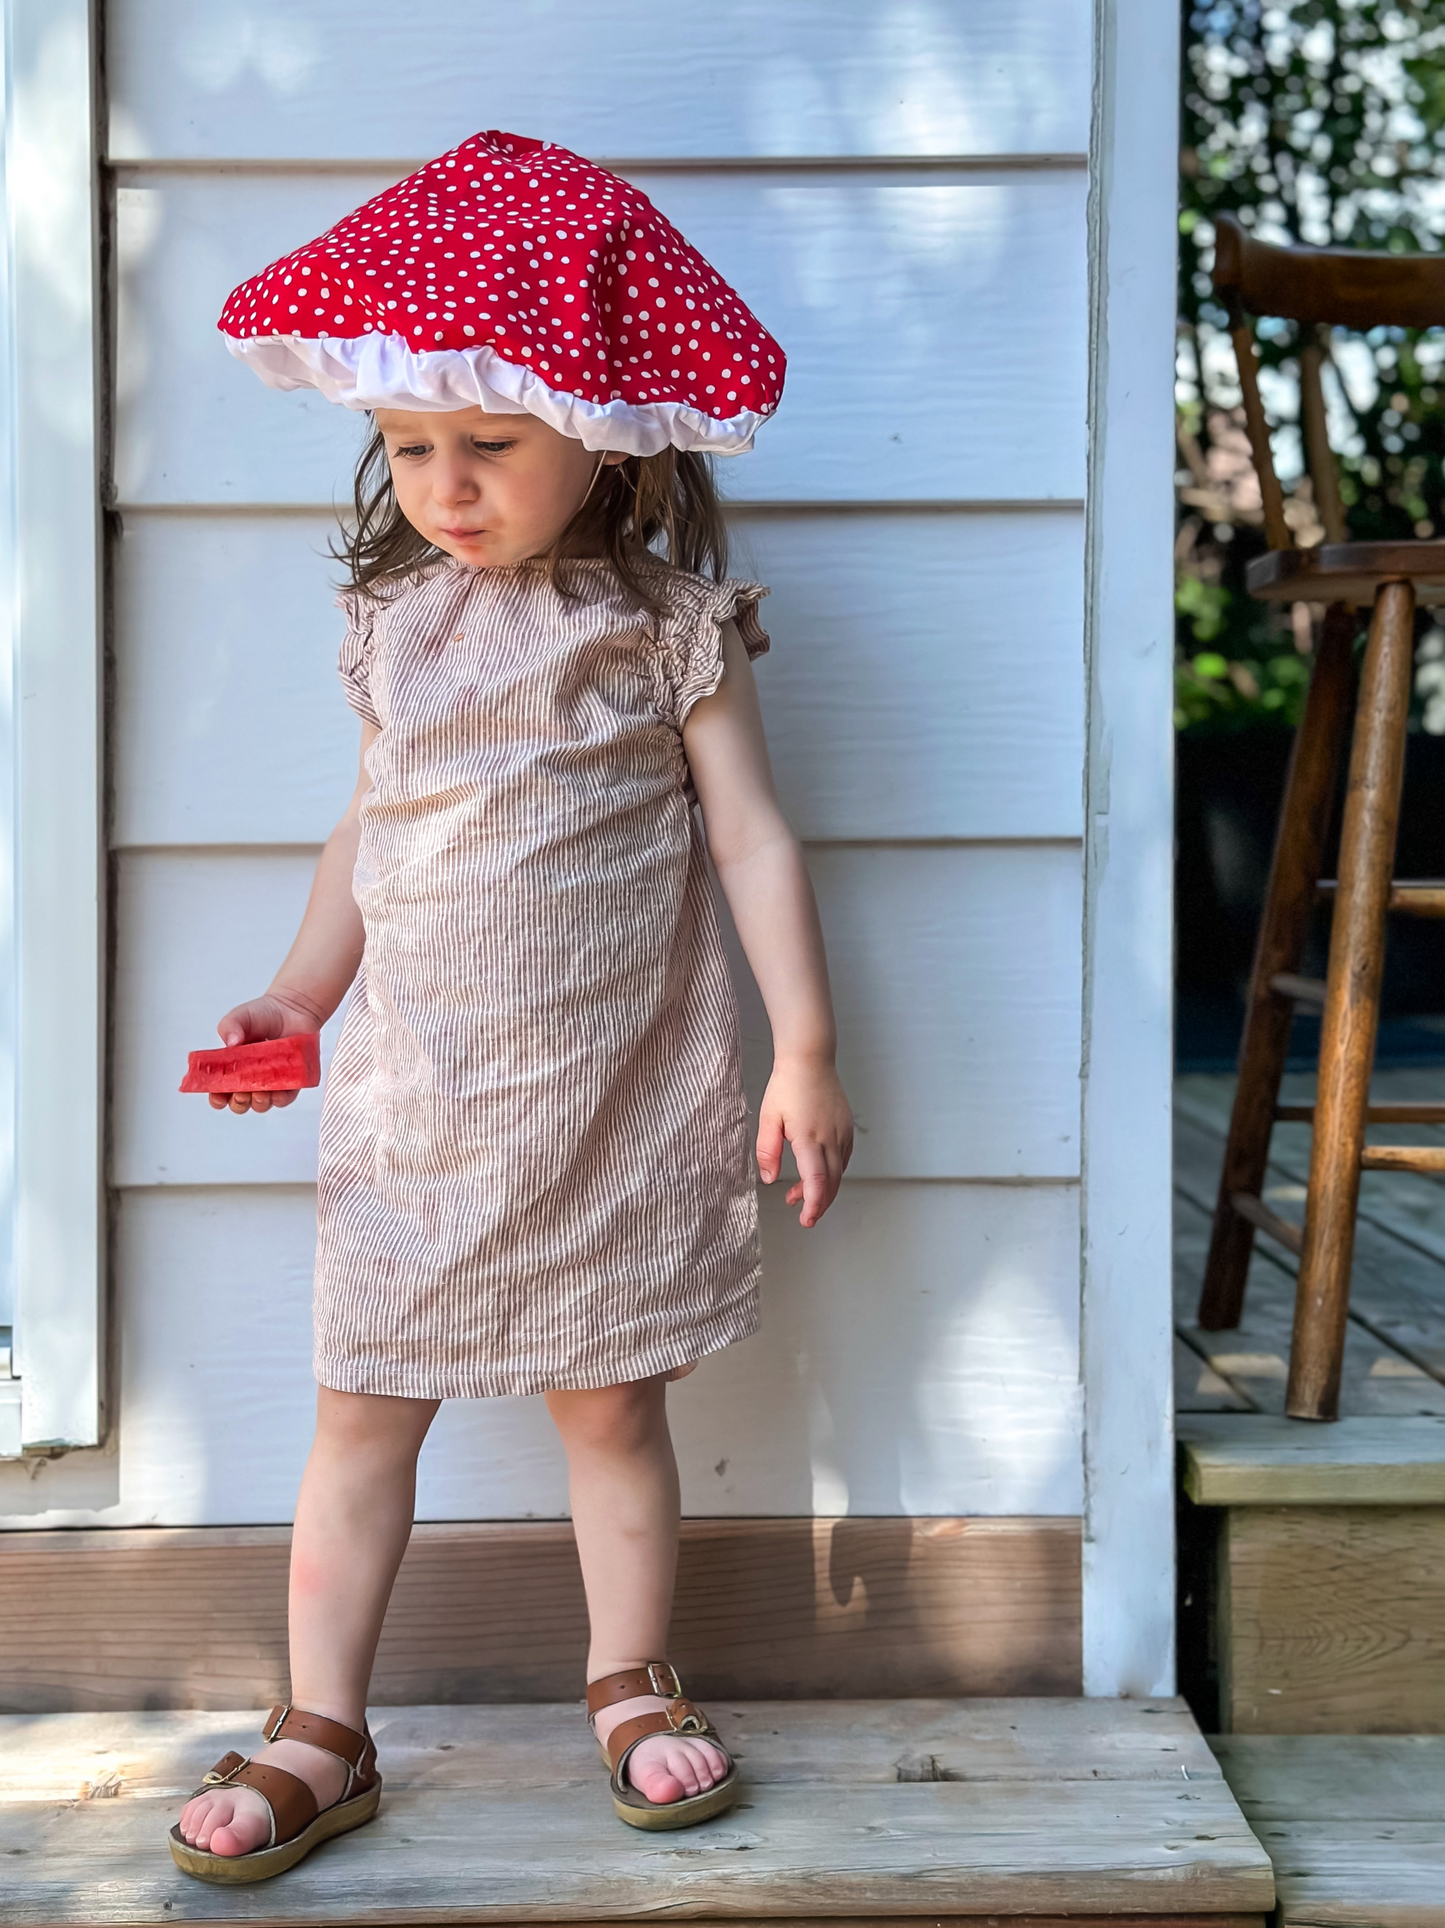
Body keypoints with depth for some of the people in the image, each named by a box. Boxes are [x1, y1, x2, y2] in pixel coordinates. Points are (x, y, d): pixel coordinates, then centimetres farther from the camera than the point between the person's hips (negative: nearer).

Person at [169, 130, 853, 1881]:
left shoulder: (669, 620, -6)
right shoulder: (393, 621, 5)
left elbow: (751, 834, -4)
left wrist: (805, 1049, -7)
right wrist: (299, 995, 12)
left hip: (614, 1103, -3)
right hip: (415, 1097, 3)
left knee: (611, 1404, 9)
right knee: (362, 1411, 5)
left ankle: (631, 1686, 29)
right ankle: (320, 1737, 16)